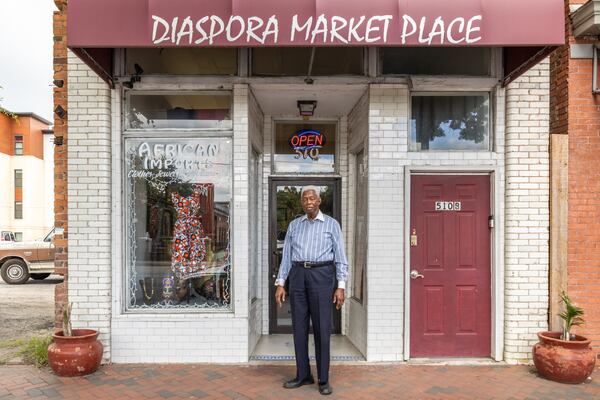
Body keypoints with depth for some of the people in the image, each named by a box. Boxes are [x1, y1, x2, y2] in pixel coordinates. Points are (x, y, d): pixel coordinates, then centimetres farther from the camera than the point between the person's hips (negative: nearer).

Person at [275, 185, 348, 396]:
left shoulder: (331, 224, 3)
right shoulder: (294, 225, 12)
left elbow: (340, 257, 0)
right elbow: (286, 256, 11)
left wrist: (341, 286, -8)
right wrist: (280, 284, 4)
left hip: (322, 276, -3)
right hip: (298, 276, 3)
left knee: (322, 328, -3)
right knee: (299, 327, 6)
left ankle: (323, 379, 10)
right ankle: (303, 375, 19)